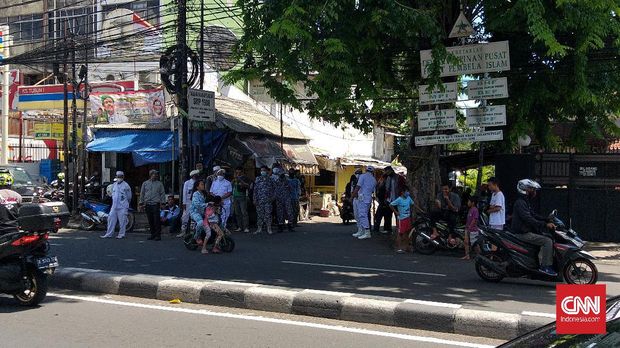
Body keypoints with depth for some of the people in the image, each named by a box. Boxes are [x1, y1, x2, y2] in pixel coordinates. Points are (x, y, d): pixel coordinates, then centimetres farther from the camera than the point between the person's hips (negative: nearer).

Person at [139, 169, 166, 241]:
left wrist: (162, 203, -2)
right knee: (150, 221, 5)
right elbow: (142, 194, 14)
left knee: (157, 220, -9)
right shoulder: (145, 183, 13)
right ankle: (153, 234, 14)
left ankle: (158, 235, -6)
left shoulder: (159, 184, 9)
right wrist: (141, 203, 8)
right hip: (147, 205, 3)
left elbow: (162, 194, 7)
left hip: (156, 204, -2)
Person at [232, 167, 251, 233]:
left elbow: (247, 186, -12)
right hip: (235, 197, 5)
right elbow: (232, 187, 16)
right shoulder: (235, 179, 16)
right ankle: (239, 227, 9)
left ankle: (246, 227, -10)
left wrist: (240, 180, -19)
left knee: (244, 212, -10)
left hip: (242, 197, -5)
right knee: (237, 213, 4)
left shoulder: (244, 178, 1)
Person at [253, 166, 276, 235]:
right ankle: (259, 228, 10)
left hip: (267, 200, -1)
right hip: (259, 200, 1)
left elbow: (274, 189, 11)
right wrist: (254, 199, -1)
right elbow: (255, 190, 5)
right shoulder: (258, 179, 7)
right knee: (259, 214, 3)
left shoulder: (270, 180, 7)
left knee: (268, 214, -2)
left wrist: (272, 197, 1)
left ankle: (269, 229, 4)